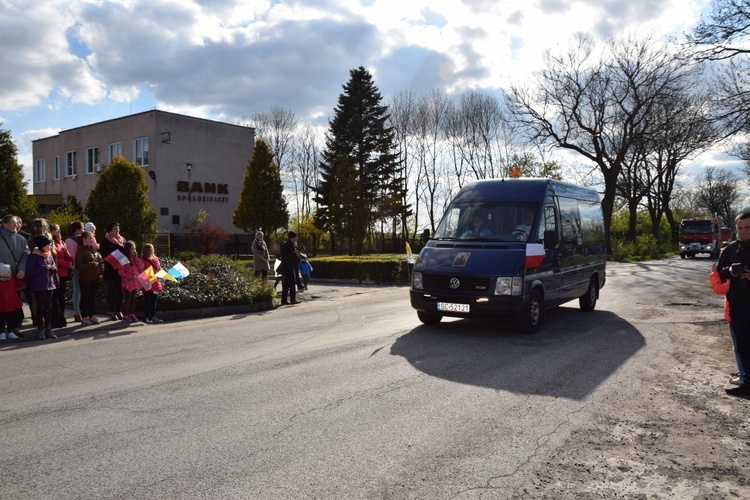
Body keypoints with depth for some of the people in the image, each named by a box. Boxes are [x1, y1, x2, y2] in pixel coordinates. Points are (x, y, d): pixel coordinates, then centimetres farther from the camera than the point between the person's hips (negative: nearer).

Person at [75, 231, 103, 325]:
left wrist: (99, 272, 9)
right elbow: (78, 266, -18)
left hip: (94, 277, 7)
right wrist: (91, 264, -21)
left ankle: (92, 316, 19)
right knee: (85, 297, 1)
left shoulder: (94, 250, 13)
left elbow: (99, 260, 26)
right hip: (85, 278, -7)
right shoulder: (81, 251, -11)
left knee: (93, 297, 12)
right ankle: (85, 317, 8)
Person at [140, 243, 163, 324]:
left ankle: (153, 316, 19)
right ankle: (147, 317, 10)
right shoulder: (143, 260, -9)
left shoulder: (155, 258, 10)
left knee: (153, 300, 12)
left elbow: (159, 269, 17)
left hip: (155, 283, 6)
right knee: (147, 300, 3)